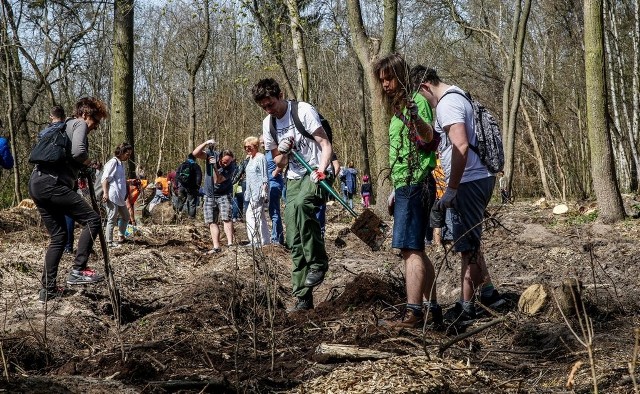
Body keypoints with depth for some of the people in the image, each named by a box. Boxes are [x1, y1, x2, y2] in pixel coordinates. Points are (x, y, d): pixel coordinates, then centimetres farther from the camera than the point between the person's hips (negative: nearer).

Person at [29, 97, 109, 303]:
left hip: (36, 184, 10)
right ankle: (78, 271, -13)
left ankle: (48, 290, 14)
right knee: (92, 219, -7)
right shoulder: (80, 124, 1)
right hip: (52, 183, -10)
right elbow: (78, 151, -17)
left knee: (58, 236, 15)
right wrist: (87, 161, 3)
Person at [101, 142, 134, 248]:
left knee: (126, 217, 18)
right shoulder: (113, 162, -9)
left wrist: (127, 199, 26)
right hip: (112, 197, -10)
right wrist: (105, 193, -22)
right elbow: (105, 179, -15)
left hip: (120, 197, 10)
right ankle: (109, 242, -1)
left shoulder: (121, 164, 19)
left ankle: (121, 237, 29)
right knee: (112, 219, -6)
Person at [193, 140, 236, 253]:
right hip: (209, 195, 4)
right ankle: (216, 247, 5)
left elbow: (218, 180, -26)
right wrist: (206, 143, -32)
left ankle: (230, 244, -20)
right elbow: (195, 154, -20)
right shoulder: (212, 154, -11)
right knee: (212, 221, 2)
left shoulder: (231, 166, -20)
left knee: (226, 218, -18)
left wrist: (214, 166, -38)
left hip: (224, 194, -3)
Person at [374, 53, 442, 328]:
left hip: (414, 184, -10)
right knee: (415, 250, 10)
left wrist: (416, 118, -45)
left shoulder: (416, 101, -8)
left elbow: (428, 136, -24)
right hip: (404, 185, 10)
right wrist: (395, 189, 26)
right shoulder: (398, 106, 21)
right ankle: (431, 309, 13)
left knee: (411, 249, -12)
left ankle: (413, 313, -14)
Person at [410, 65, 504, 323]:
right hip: (478, 179, 11)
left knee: (467, 247, -2)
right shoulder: (456, 98, 18)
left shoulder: (447, 104, -15)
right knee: (470, 242, 21)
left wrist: (451, 190, -23)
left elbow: (460, 147, -26)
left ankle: (466, 307, 5)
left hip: (468, 183, -11)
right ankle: (488, 292, 27)